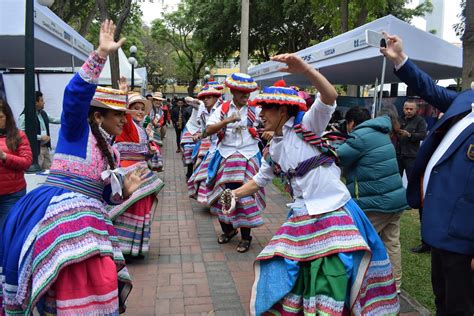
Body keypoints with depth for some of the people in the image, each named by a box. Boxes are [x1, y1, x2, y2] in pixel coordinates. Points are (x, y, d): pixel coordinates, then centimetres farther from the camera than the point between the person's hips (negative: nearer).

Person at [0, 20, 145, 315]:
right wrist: (101, 55, -28)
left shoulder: (109, 151, 18)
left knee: (99, 281, 8)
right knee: (81, 285, -16)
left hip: (87, 215, 8)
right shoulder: (77, 129, -2)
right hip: (61, 211, -8)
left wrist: (124, 191, 1)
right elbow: (76, 95, -22)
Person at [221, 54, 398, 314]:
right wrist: (235, 194, 11)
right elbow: (260, 180, 26)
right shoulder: (272, 151, 12)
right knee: (292, 277, 13)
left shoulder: (307, 126, -7)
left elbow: (330, 97, -24)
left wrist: (305, 70, -39)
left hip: (334, 212, -6)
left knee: (330, 287, -1)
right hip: (301, 219, 6)